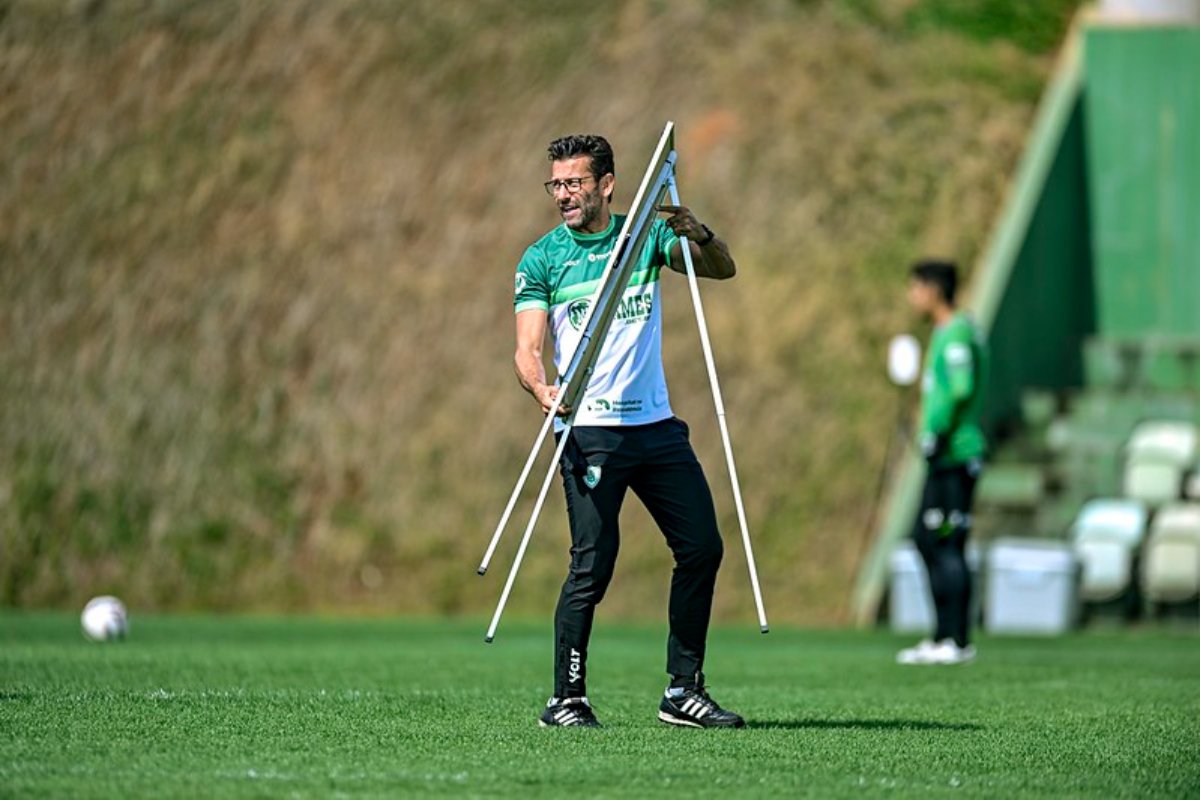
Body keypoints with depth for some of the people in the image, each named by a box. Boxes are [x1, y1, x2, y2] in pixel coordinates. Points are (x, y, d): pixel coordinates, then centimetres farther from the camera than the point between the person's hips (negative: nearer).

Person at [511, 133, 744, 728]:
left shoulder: (647, 235, 8)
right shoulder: (541, 260, 0)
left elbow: (722, 269, -1)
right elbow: (527, 347, -8)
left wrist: (698, 235, -23)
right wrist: (542, 389, -30)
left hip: (657, 425, 4)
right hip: (589, 431, -4)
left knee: (702, 547, 2)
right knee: (593, 564, -10)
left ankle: (684, 691, 12)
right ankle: (566, 699, 0)